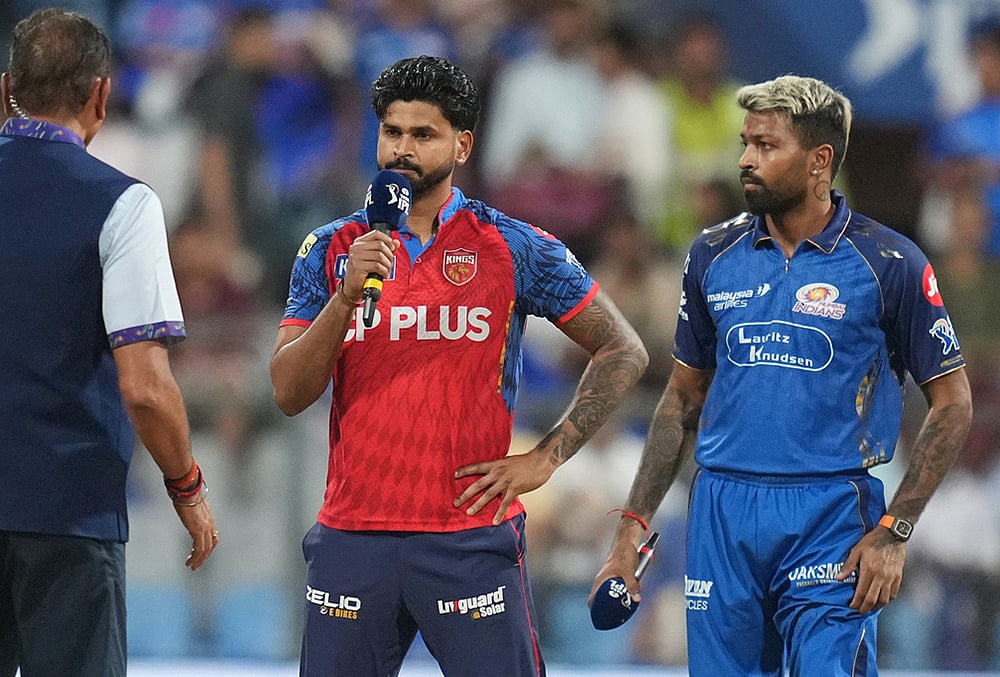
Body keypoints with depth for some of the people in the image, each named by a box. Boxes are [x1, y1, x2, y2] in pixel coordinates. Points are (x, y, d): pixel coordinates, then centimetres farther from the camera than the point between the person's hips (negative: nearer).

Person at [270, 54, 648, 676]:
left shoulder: (513, 248, 1)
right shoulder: (332, 250, 7)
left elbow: (624, 353, 5)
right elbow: (289, 393, 0)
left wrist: (544, 460, -3)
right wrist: (346, 295, -14)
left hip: (473, 540, -2)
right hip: (352, 533, 2)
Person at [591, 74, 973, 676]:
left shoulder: (889, 264, -4)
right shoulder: (714, 255, 8)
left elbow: (953, 405, -1)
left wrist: (893, 533, -9)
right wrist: (634, 525, 10)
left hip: (830, 516, -4)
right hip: (722, 512, 4)